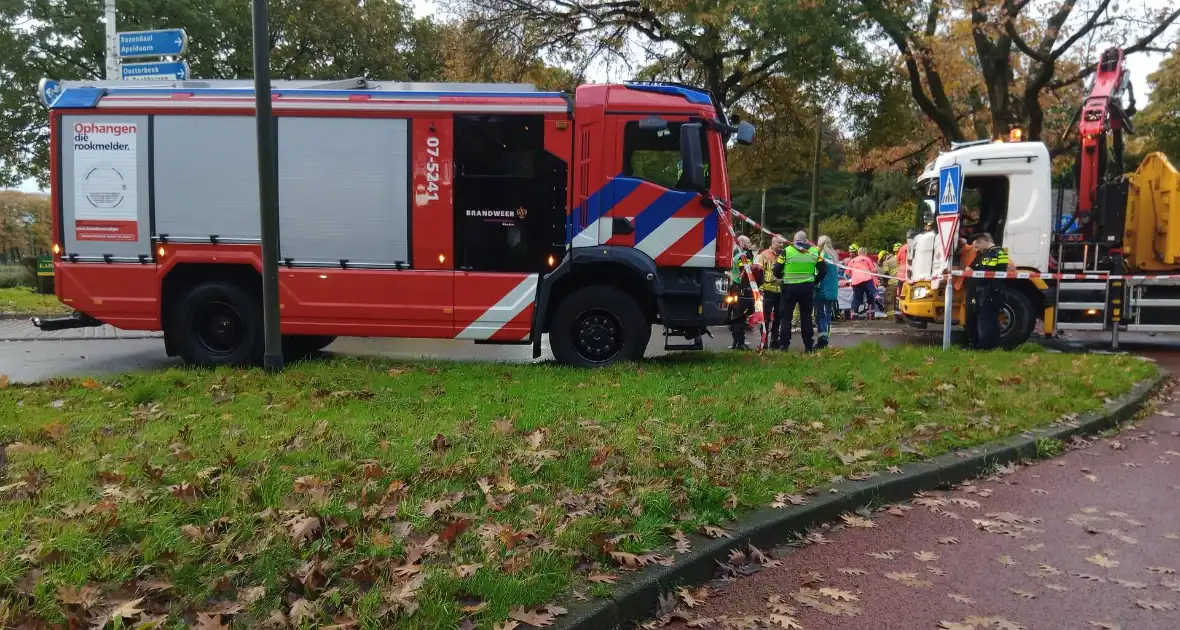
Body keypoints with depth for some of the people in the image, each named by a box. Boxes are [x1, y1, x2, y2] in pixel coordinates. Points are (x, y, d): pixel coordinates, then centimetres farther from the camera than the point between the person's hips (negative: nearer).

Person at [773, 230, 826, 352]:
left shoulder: (786, 251, -5)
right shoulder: (814, 251, 4)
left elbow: (777, 270, -4)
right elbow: (822, 269, 5)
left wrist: (784, 277, 16)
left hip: (790, 287, -3)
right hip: (808, 288, 3)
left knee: (786, 316, 7)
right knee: (806, 317, 12)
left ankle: (784, 344, 2)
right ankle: (809, 346, 13)